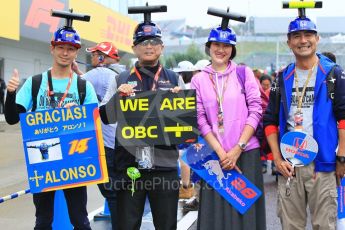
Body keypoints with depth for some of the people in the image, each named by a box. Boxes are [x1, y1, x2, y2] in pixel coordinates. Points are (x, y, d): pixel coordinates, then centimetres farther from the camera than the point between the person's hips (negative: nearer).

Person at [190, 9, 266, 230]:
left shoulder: (244, 73, 4)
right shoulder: (199, 80, 6)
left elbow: (256, 111, -2)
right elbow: (201, 120, 1)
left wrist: (237, 149, -10)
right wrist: (220, 151, -9)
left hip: (246, 153, -1)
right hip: (215, 154, 1)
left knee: (246, 208, 2)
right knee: (217, 210, 3)